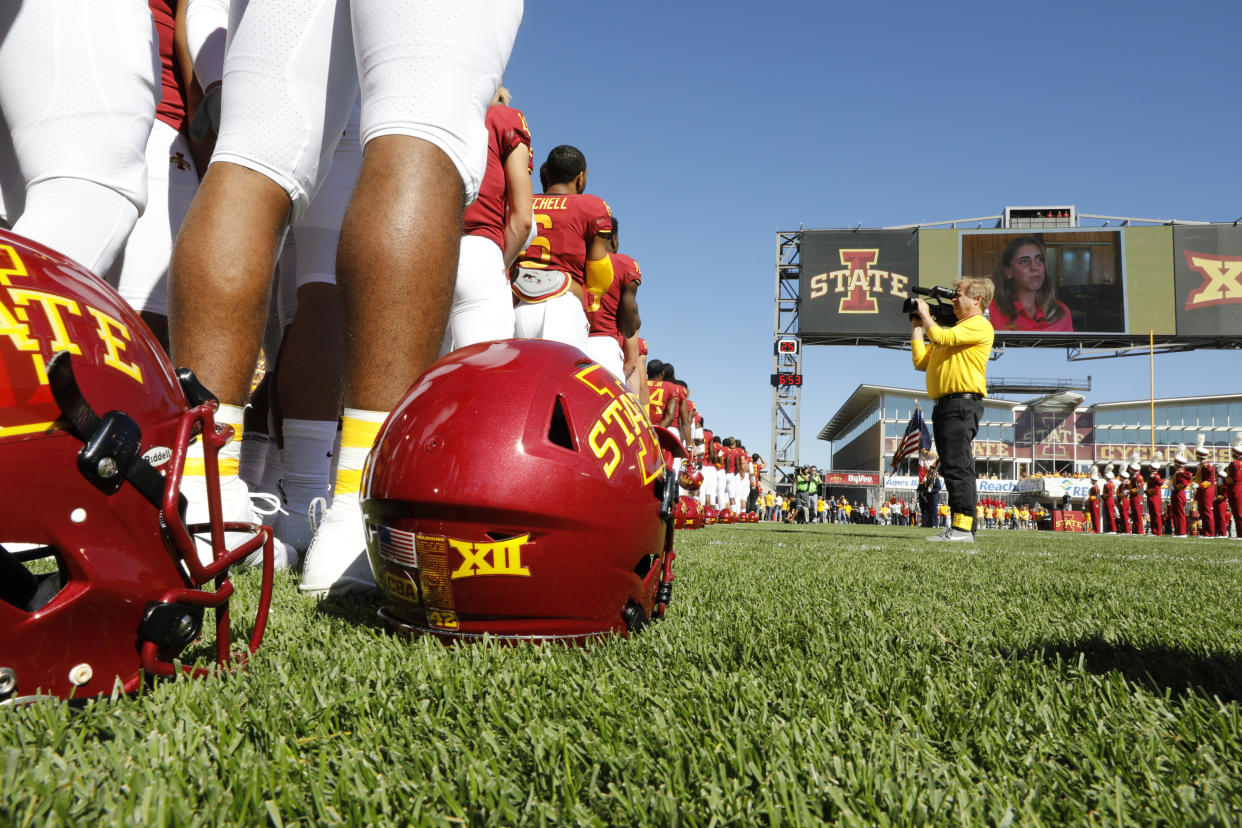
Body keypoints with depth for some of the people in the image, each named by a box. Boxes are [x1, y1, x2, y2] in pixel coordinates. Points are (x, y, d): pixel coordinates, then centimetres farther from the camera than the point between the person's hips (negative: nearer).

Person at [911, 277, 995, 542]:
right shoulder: (954, 330, 27)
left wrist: (925, 315, 0)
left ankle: (963, 527, -17)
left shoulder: (980, 325, -2)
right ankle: (961, 528, 13)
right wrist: (916, 326, 21)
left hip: (963, 402, -10)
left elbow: (941, 337, -17)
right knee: (954, 468, 9)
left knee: (957, 466, -16)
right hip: (944, 405, 10)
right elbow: (920, 360, 21)